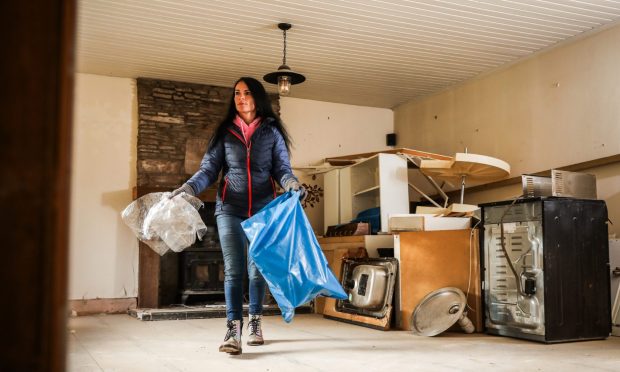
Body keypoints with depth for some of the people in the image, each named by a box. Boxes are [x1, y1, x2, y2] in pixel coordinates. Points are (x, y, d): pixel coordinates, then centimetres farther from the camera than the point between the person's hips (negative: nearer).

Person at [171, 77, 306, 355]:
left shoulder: (272, 131, 6)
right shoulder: (224, 132, 7)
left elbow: (282, 169, 2)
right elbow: (208, 169, 3)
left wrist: (292, 184, -21)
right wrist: (188, 188, -15)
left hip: (263, 209, 1)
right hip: (230, 209, 0)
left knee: (258, 269, 8)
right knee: (233, 269, -9)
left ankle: (255, 324, 24)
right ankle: (233, 330, -12)